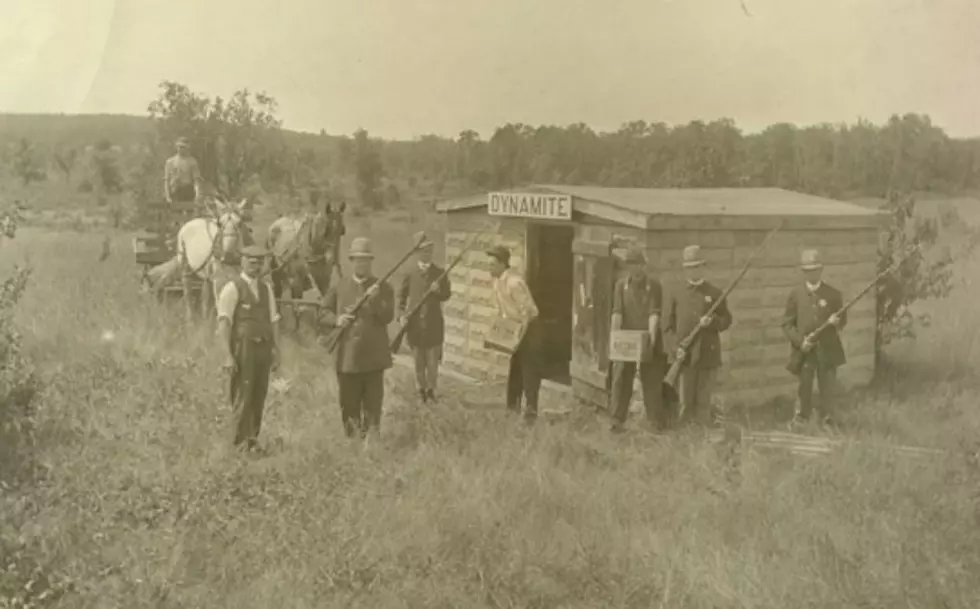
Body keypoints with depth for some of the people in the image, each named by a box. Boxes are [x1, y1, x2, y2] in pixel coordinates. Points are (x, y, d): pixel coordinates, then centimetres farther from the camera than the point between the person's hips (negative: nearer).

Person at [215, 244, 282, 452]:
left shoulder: (266, 288, 14)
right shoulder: (232, 288, -4)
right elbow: (224, 323, -10)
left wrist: (276, 351, 10)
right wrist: (228, 355, -16)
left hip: (264, 349, 5)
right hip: (243, 349, -5)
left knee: (259, 397, 9)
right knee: (243, 397, -2)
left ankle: (253, 439, 20)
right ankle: (242, 443, 7)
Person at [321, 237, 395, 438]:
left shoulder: (383, 287, 2)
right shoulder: (339, 287, 6)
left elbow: (388, 317, -7)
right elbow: (324, 311, 9)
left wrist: (375, 299, -22)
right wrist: (336, 319, -12)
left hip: (374, 356, -1)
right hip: (347, 355, 1)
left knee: (373, 401, 5)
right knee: (349, 402, 10)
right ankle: (352, 439, 23)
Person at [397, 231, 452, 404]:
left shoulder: (439, 273, 2)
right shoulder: (411, 274, 2)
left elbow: (446, 295, 4)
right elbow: (401, 295, 8)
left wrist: (438, 290, -16)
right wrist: (401, 315, -3)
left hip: (434, 324, 0)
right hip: (414, 323, 0)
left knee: (433, 360, 3)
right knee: (419, 361, 6)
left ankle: (431, 389, 20)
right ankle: (421, 389, 22)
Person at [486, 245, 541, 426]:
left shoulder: (514, 282, -28)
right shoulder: (497, 280, 1)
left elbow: (527, 311, -26)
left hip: (527, 326, -9)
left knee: (529, 368, -5)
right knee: (513, 367, 14)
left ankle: (531, 410, -2)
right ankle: (513, 405, 25)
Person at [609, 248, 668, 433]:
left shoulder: (654, 286, 2)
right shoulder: (621, 285, 6)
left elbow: (654, 313, -9)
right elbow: (617, 312, -3)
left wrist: (652, 336, -23)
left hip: (648, 342, -1)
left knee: (652, 382, 4)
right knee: (621, 380, 0)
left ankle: (656, 422, 12)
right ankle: (617, 421, 6)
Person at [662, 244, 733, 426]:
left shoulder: (715, 293, 7)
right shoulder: (676, 294, 6)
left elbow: (726, 320, 9)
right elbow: (668, 326, 3)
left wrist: (712, 322, -13)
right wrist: (675, 348, -11)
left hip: (708, 356, 0)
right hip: (684, 356, 0)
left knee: (704, 401, 5)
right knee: (685, 402, 3)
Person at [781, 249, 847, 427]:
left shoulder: (834, 294, 2)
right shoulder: (795, 294, 1)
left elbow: (843, 319, 8)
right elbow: (787, 323, 2)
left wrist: (837, 322, -16)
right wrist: (800, 340, -13)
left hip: (827, 350, 0)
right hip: (804, 350, 0)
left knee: (828, 389, 5)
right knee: (804, 388, 7)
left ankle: (827, 421, 17)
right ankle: (801, 418, 19)